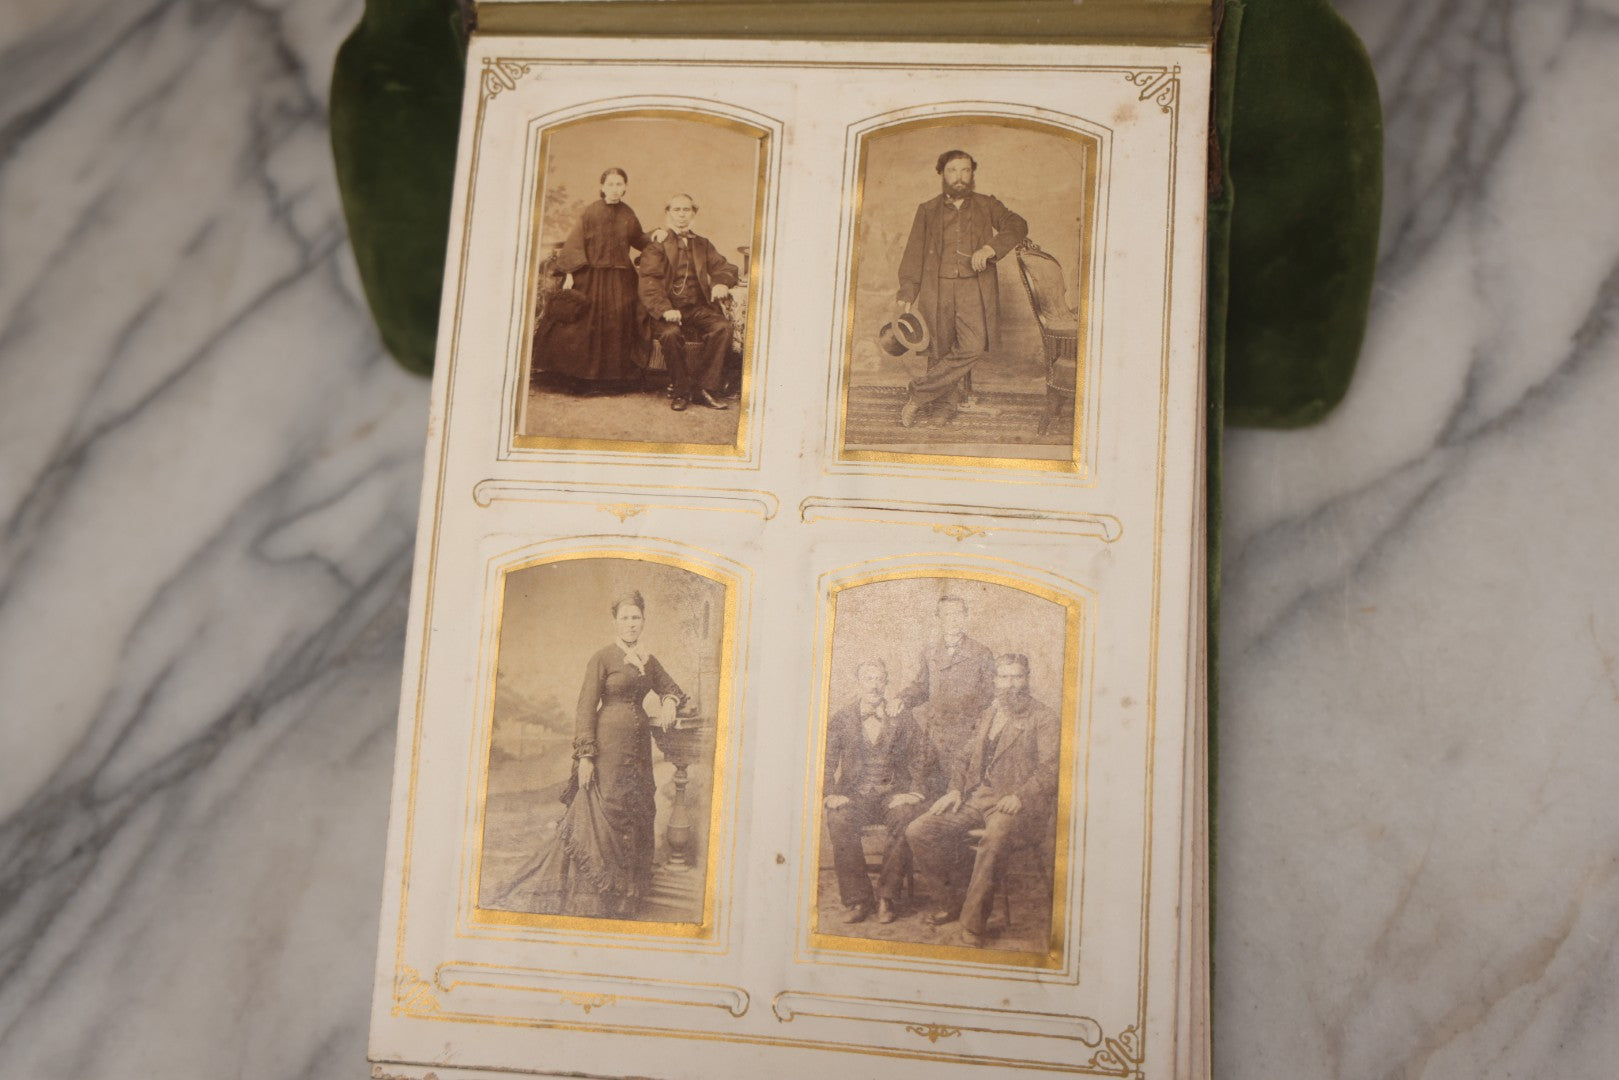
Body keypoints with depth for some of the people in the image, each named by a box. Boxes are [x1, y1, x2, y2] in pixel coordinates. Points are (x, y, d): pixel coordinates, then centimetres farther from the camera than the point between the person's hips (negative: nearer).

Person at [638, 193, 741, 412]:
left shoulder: (702, 245, 21)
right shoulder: (656, 246, 7)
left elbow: (724, 267, 11)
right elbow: (649, 283, -7)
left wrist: (722, 282, -16)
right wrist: (665, 309, -26)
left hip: (698, 308, 3)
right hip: (668, 310, -3)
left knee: (723, 327, -26)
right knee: (671, 333, -35)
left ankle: (704, 389, -20)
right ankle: (680, 391, -16)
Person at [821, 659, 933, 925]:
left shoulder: (903, 718, 7)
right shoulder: (841, 719, 8)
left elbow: (919, 760, 5)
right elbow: (827, 763, 5)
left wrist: (914, 793, -10)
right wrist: (830, 794, -10)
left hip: (893, 794, 0)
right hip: (854, 795, 0)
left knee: (907, 818, -33)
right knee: (839, 821, -32)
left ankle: (886, 896, -20)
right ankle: (858, 899, -21)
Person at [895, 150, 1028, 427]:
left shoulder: (987, 206, 12)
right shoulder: (927, 210, 12)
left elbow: (1017, 225, 1)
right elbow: (914, 254, 10)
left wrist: (990, 247, -17)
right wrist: (906, 295, 1)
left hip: (973, 289, 0)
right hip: (937, 290, 1)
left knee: (973, 347, -15)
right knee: (939, 351, -1)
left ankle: (918, 394, -6)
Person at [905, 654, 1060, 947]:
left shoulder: (1044, 718, 3)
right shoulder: (988, 715, 23)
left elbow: (1050, 767, -7)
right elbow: (968, 758, 25)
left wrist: (1019, 796, -21)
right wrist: (955, 789, 6)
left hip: (1015, 803, -6)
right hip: (976, 797, 6)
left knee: (994, 839, -39)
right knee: (918, 832, -13)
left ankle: (973, 919, -24)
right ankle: (958, 896, 4)